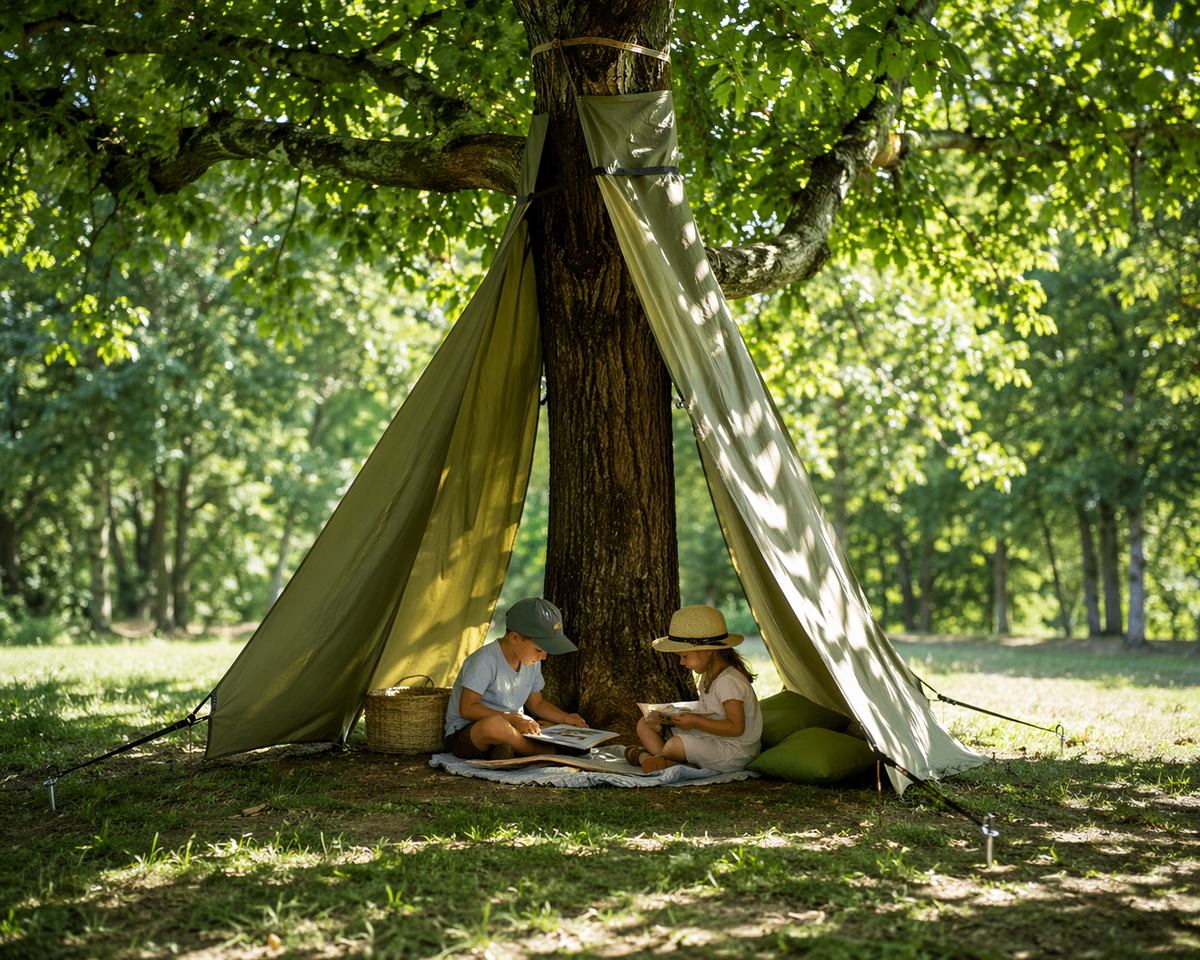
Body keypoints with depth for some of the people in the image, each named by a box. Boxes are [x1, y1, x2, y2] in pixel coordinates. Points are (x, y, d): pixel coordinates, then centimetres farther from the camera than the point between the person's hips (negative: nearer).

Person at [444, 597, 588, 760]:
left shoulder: (531, 662, 6)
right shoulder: (485, 661, -21)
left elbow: (536, 703, 19)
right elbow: (467, 709, -24)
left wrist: (565, 718, 2)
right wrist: (512, 718, -29)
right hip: (465, 734, -7)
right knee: (494, 723, -43)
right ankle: (547, 752, -23)